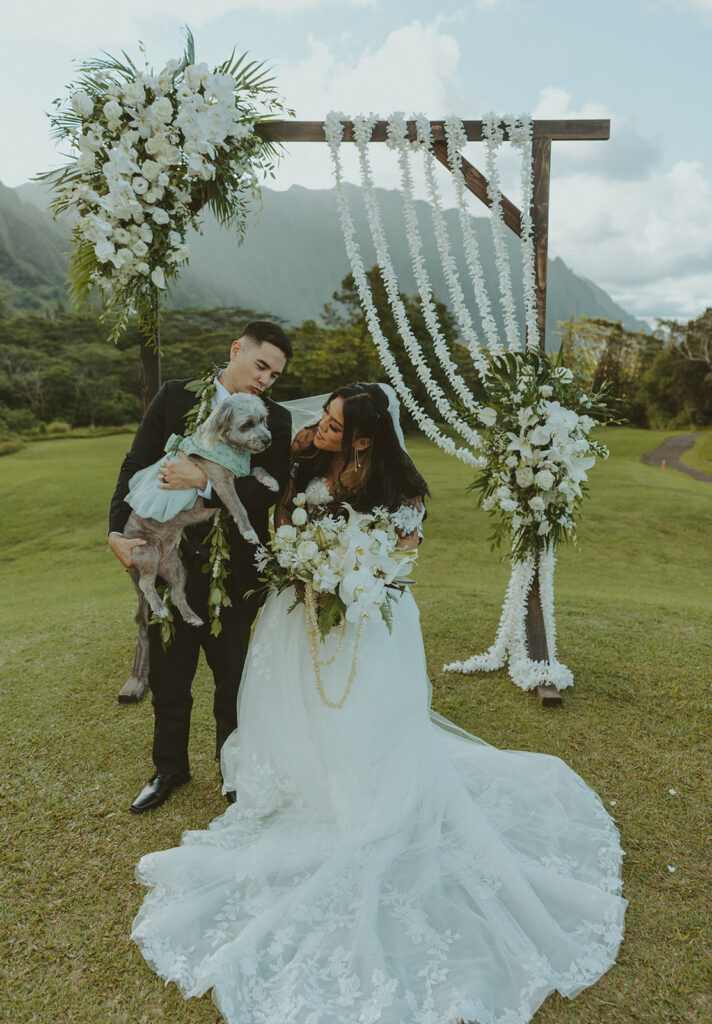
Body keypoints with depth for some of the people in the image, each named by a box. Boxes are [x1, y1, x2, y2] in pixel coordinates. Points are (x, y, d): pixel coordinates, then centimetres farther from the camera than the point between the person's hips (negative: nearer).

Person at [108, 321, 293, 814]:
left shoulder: (276, 421, -3)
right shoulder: (176, 396, 0)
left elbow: (268, 491, -15)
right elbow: (136, 465, -2)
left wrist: (206, 481, -27)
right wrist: (118, 530, -13)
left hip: (232, 572, -1)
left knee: (233, 677, 14)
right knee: (168, 676, 16)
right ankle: (170, 769, 40)